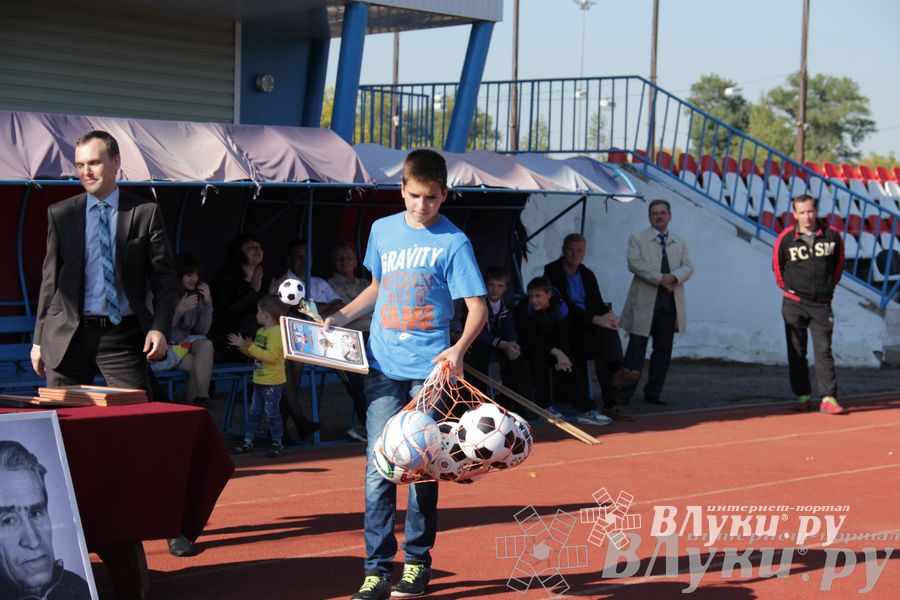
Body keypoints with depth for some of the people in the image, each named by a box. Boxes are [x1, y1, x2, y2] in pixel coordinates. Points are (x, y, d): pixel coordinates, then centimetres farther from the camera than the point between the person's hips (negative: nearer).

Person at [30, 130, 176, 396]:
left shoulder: (146, 212, 4)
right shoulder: (60, 214, 9)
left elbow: (163, 276, 4)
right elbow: (50, 278, 11)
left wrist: (159, 328, -9)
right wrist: (39, 339, 7)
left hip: (124, 336, -1)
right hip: (67, 336, 1)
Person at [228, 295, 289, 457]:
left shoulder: (277, 332, -19)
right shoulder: (261, 332, 12)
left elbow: (271, 356, -28)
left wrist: (251, 347, -28)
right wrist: (242, 346, 7)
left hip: (272, 382, -9)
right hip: (259, 380, 9)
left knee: (272, 412, -3)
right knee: (254, 411, 13)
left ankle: (277, 443, 7)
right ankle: (248, 441, 20)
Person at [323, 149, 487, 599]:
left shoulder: (453, 242, -4)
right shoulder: (383, 230, 9)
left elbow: (477, 307, -8)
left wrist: (459, 348, -25)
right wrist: (341, 317, 13)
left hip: (429, 369, -3)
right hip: (383, 366, 3)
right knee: (379, 465, -3)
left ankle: (417, 562, 17)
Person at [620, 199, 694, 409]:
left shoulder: (680, 243, 18)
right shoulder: (637, 239, 5)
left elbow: (688, 267, 6)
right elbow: (634, 263, -10)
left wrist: (673, 277, -17)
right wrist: (660, 279, -17)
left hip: (670, 304, 4)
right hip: (644, 303, -4)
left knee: (663, 350, 7)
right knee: (636, 348, -6)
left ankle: (654, 392, 15)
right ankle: (625, 392, -4)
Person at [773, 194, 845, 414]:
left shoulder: (832, 235, -2)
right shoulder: (786, 238, -6)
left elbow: (839, 262, 14)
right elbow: (777, 264, 10)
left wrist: (830, 285, 13)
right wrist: (786, 286, 10)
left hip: (821, 304, 0)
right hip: (794, 303, 0)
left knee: (824, 350, -5)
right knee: (796, 352, 4)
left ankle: (828, 398, -7)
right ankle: (802, 396, 12)